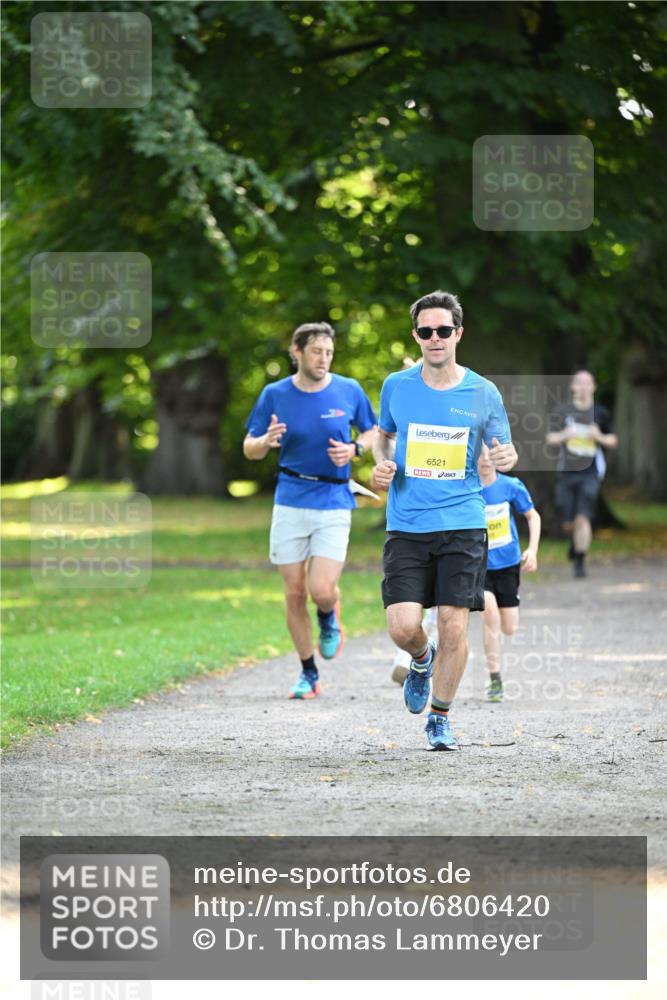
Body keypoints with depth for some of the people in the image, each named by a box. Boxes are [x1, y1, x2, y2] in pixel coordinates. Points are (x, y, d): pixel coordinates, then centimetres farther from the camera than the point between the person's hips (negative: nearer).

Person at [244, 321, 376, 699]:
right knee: (295, 593, 4)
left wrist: (354, 449, -8)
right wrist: (267, 441, -17)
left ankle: (330, 619, 23)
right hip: (290, 502, 1)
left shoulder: (349, 391, -1)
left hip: (334, 502, -1)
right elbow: (250, 448, 6)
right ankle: (309, 672, 19)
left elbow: (372, 432, 14)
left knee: (322, 590, -14)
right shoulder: (275, 395, 0)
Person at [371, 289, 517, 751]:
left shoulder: (482, 393, 0)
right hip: (406, 527, 1)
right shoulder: (396, 386, 3)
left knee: (454, 625, -5)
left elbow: (503, 451, 9)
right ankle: (422, 660, 27)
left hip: (463, 526, -1)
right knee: (403, 626, -11)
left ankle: (440, 717, 16)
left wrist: (507, 457, -16)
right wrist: (382, 464, 1)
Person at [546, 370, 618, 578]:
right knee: (568, 522, 5)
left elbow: (613, 440, 12)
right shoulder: (563, 412, 4)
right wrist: (564, 435, -13)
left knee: (582, 518, -15)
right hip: (567, 472, 1)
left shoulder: (600, 413, 3)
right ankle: (575, 540, 39)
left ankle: (580, 561, -7)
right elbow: (550, 438, 8)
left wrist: (599, 437, -9)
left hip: (590, 472, -1)